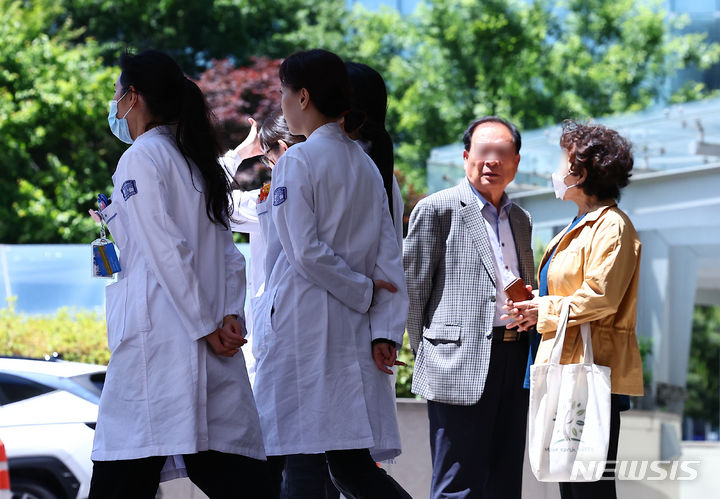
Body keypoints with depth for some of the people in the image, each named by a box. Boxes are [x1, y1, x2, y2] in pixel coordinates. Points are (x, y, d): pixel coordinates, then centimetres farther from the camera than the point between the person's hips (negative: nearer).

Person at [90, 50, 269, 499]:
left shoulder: (140, 159, -5)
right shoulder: (198, 163, 20)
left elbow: (167, 252, -13)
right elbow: (229, 255, 14)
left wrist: (205, 327, -11)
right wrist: (230, 317, 3)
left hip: (158, 337, -8)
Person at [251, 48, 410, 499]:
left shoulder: (298, 161, -7)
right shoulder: (366, 165, 15)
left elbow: (304, 251, -15)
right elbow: (388, 259, 9)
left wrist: (364, 291, -3)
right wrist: (385, 329, 4)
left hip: (299, 324, -7)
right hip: (352, 328, 7)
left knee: (268, 455, 1)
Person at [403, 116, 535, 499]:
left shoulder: (520, 219, 20)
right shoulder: (438, 209, 0)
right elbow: (413, 288, -1)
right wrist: (427, 357, -3)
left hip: (514, 362, 7)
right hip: (461, 365, -7)